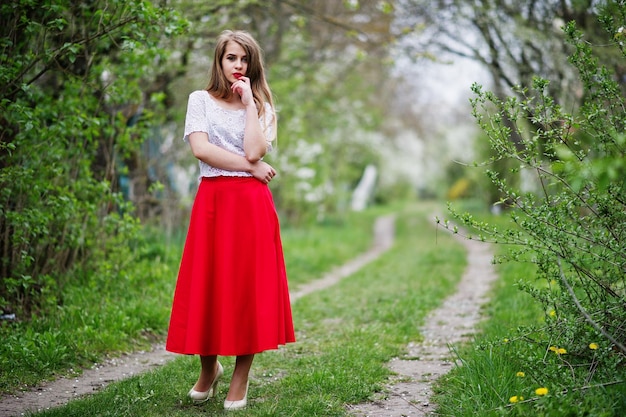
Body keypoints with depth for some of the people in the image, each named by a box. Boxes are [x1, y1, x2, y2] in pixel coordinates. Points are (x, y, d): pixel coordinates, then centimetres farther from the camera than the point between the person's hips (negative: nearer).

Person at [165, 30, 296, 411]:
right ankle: (209, 366, 21)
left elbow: (254, 151, -6)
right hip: (213, 200, 0)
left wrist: (248, 102, -2)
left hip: (252, 204, 1)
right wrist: (250, 167, -6)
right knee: (208, 284, 0)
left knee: (249, 286, -2)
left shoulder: (261, 107, 14)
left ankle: (241, 376, 9)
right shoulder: (201, 100, 10)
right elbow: (200, 148, -6)